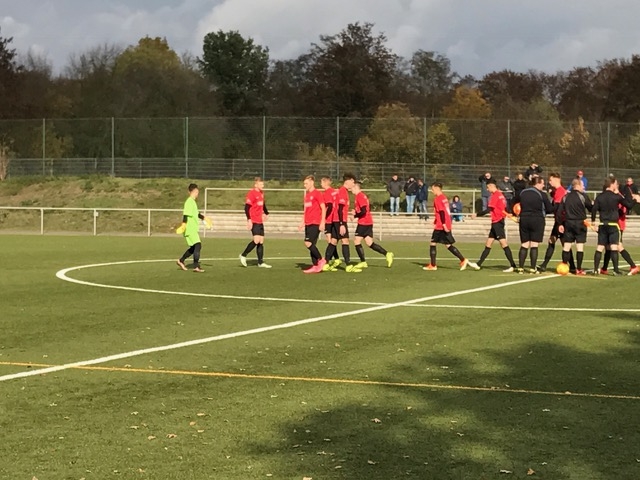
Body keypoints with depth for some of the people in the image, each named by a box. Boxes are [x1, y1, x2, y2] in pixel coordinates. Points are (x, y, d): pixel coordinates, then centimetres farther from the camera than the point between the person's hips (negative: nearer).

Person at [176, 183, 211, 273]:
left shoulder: (192, 202, 16)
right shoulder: (189, 201, -14)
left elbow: (196, 213, 31)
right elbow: (186, 214, -23)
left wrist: (204, 218, 40)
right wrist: (184, 224, -31)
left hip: (193, 229, 10)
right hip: (190, 229, -10)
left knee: (193, 247, 14)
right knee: (198, 245, -13)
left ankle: (181, 261, 25)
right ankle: (196, 267, -13)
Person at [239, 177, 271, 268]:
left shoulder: (261, 193, 13)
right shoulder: (251, 193, -13)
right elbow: (247, 207, -18)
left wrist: (266, 213, 32)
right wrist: (249, 219, -25)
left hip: (260, 221, 9)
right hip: (253, 221, -9)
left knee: (261, 241, 8)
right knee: (257, 240, -19)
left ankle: (260, 262, 13)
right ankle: (243, 255, -2)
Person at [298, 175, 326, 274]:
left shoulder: (317, 194, -8)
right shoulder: (307, 195, 17)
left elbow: (323, 208, -11)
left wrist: (322, 222, -16)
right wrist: (303, 222, 19)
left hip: (315, 223, -9)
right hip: (308, 224, 9)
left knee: (308, 243, -16)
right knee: (310, 244, 5)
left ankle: (321, 260, -2)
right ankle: (315, 266, 9)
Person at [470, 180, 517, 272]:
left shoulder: (495, 195, -14)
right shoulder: (501, 194, 14)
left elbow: (488, 209, -18)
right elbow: (505, 208, 15)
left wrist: (477, 215, -12)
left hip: (497, 222, -10)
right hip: (496, 222, 10)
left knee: (503, 243, -11)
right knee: (488, 244, 12)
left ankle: (512, 266, -12)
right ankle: (479, 264, 17)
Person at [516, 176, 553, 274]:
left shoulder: (522, 193, 6)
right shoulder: (542, 194, -7)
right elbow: (550, 209, -4)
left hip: (524, 219, 4)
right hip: (537, 220, -4)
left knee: (524, 245, 9)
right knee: (534, 245, -1)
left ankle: (520, 267, 5)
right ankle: (533, 268, -2)